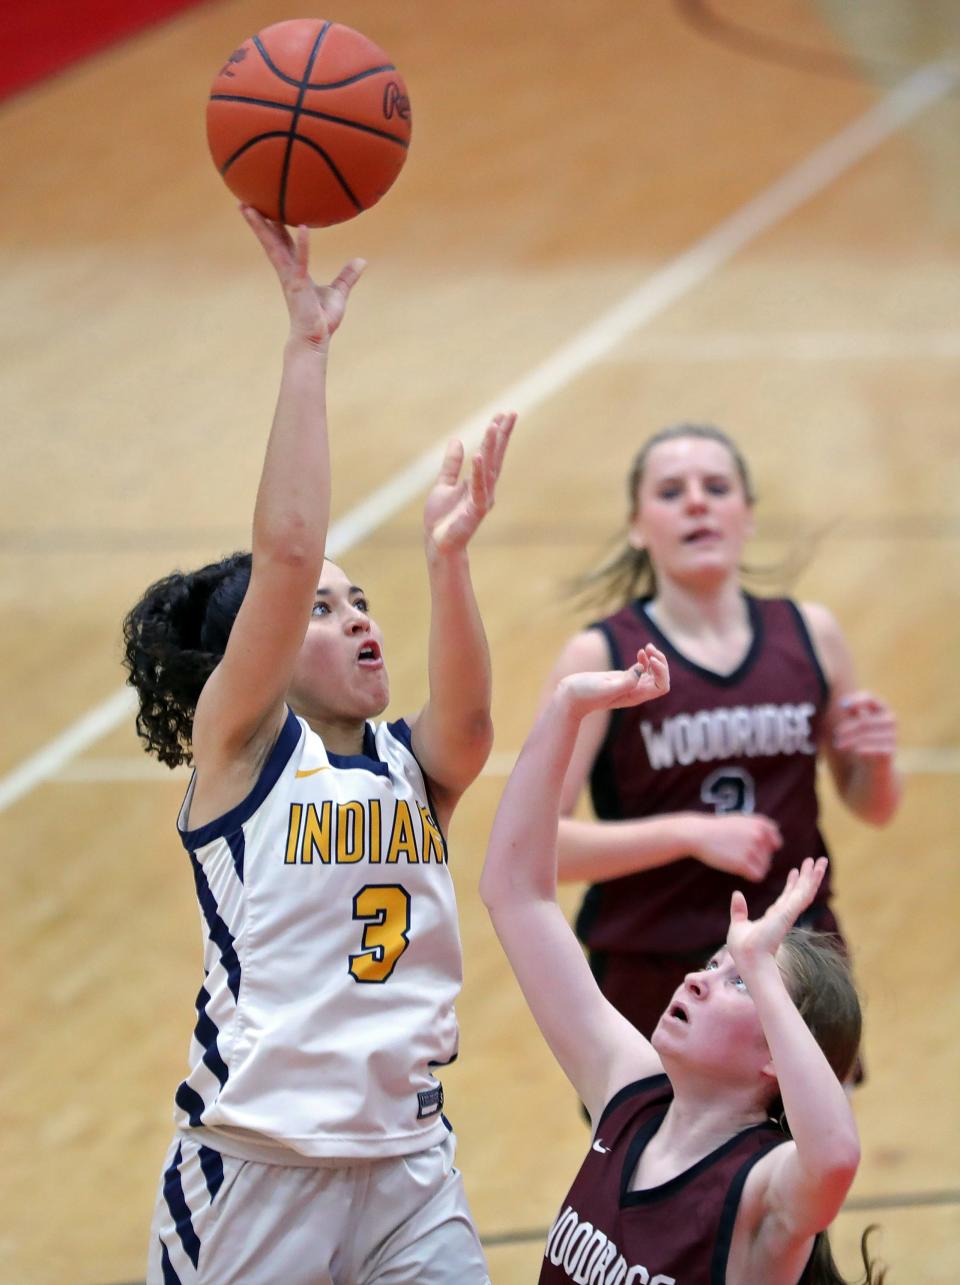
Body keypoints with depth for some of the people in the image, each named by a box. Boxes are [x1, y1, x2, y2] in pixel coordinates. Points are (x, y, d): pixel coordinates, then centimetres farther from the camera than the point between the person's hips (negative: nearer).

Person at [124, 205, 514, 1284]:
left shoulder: (411, 766, 10)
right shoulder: (241, 744, -1)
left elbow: (466, 720, -15)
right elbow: (286, 550, -14)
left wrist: (446, 555, -27)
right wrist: (307, 345, -16)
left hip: (409, 1168, 4)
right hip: (255, 1166, -4)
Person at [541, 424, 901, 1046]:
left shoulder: (810, 635, 4)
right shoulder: (601, 658, -7)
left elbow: (872, 807, 15)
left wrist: (876, 761, -7)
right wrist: (689, 834, -23)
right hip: (651, 988, -3)